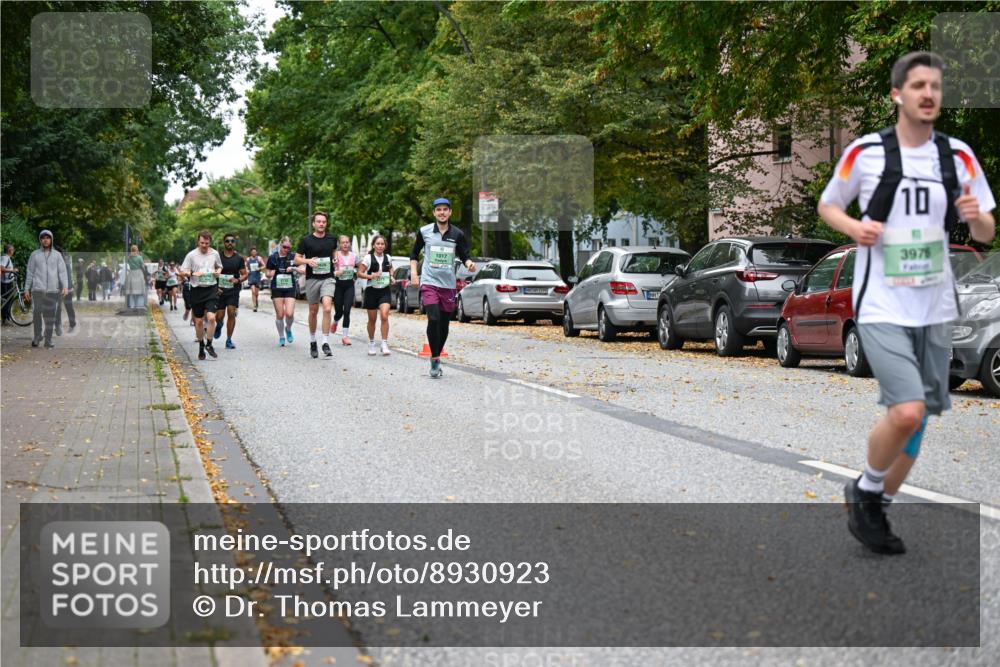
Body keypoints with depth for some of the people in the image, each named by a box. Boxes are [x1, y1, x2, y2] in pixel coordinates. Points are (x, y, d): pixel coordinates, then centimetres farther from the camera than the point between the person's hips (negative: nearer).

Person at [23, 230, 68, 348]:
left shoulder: (57, 255, 9)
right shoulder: (35, 255, 9)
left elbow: (62, 271, 3)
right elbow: (30, 273, 10)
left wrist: (65, 286, -11)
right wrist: (27, 289, 6)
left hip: (53, 290, 1)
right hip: (38, 289, 0)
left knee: (50, 316, 1)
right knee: (37, 312, -13)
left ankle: (48, 340, 6)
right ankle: (37, 337, -3)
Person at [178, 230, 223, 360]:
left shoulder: (215, 254, 4)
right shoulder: (191, 255, -3)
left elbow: (219, 266, 21)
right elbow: (182, 271, 0)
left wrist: (218, 272, -1)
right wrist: (193, 274, -18)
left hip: (211, 289, 1)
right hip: (197, 290, -1)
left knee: (211, 317, -15)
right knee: (199, 321, 7)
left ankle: (209, 344, 1)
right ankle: (201, 346, 23)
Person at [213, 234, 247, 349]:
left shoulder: (239, 258, 3)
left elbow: (244, 275, 6)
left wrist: (237, 280, -15)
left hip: (233, 290, 0)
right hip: (220, 290, 0)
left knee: (231, 313, -11)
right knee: (219, 316, 0)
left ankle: (229, 340, -1)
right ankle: (219, 325, 38)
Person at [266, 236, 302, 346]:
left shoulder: (293, 257, 0)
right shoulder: (273, 257, 1)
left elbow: (303, 270, 0)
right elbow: (268, 275, 9)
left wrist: (294, 268, -17)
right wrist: (270, 274, -14)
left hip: (290, 288, 0)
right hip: (277, 289, 0)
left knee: (289, 313, -13)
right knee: (279, 315, 2)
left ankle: (288, 329, 19)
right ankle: (281, 337, 19)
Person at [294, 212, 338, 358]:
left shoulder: (332, 239, 8)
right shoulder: (306, 240, 0)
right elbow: (297, 259, 0)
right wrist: (308, 261, -17)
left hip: (328, 278, 0)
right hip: (312, 279, 0)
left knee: (327, 308, -19)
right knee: (313, 311, 9)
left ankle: (326, 342, -16)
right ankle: (312, 341, 27)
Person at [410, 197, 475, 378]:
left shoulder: (457, 234, 4)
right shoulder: (424, 231, 2)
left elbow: (464, 256, 8)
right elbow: (414, 253, 13)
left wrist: (469, 263, -15)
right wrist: (413, 272, 2)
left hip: (448, 284, 2)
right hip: (429, 282, -2)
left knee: (444, 325, 8)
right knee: (433, 319, -20)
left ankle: (437, 358, 26)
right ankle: (435, 360, -10)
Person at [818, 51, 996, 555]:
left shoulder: (958, 155, 4)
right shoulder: (864, 152, -5)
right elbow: (827, 205, 9)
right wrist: (853, 227, -12)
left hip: (935, 308, 5)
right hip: (881, 307, -4)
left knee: (917, 419, 10)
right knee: (906, 411, -20)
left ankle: (876, 508, 31)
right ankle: (865, 491, 8)